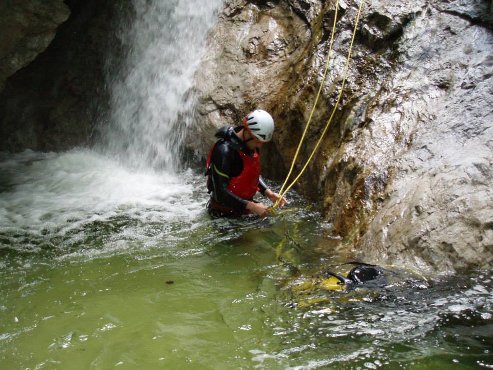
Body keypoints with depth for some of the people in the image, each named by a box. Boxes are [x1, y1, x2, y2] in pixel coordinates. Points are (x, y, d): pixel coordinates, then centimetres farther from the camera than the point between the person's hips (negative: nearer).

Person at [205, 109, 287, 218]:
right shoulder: (225, 151, -25)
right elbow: (220, 192, -26)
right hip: (225, 213, -7)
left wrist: (269, 193, 1)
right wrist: (251, 206, -27)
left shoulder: (252, 146, 2)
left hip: (245, 205, 7)